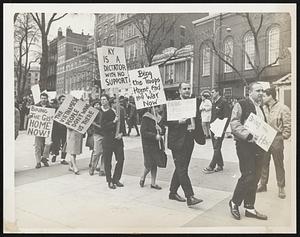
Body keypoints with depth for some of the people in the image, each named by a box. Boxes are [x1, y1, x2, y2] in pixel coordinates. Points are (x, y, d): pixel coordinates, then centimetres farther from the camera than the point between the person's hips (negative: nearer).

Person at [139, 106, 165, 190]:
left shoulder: (159, 118, 10)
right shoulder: (146, 118, -10)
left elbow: (164, 130, 14)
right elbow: (143, 132, -17)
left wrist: (160, 130, -9)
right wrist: (155, 136, -23)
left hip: (157, 144, 6)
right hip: (148, 145, -6)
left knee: (155, 164, 11)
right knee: (149, 165, -3)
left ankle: (153, 183, 23)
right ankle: (142, 178, 27)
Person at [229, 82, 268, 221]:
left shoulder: (260, 107, 20)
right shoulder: (241, 105, -5)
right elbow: (234, 124, -16)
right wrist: (249, 135, -26)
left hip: (259, 146, 8)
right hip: (245, 146, -8)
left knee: (255, 178, 10)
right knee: (248, 176, -9)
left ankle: (249, 208, 22)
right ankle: (234, 203, 13)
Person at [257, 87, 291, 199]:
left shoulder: (283, 108, -8)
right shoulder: (263, 108, 8)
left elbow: (288, 126, -8)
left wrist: (282, 138, -11)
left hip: (276, 140, -5)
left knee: (279, 164, 6)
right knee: (263, 163, 11)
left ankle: (281, 187, 19)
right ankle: (263, 184, 24)